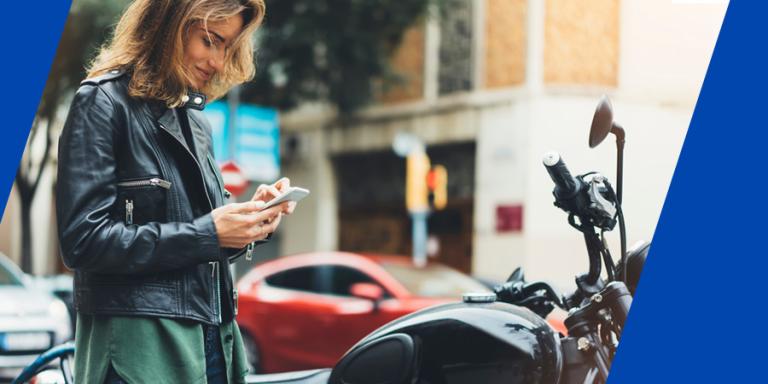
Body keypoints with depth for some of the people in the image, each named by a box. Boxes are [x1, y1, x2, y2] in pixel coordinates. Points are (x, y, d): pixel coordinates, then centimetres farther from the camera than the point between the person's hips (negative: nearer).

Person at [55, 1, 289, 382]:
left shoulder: (195, 118, 14)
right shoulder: (105, 102, -7)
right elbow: (84, 240, -16)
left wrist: (251, 219, -2)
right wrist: (207, 234, -16)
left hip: (211, 342, 7)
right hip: (141, 347, -7)